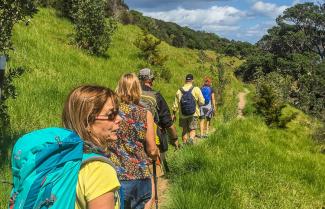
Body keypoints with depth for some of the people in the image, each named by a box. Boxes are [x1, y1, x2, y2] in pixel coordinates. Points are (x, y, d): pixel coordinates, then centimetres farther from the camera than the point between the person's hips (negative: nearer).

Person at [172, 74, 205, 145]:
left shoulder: (179, 91, 0)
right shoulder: (196, 89, -8)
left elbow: (176, 104, 5)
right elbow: (202, 102, -9)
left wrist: (173, 114, 16)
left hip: (183, 115, 2)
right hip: (193, 114, -2)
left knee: (184, 130, 17)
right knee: (192, 130, 5)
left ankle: (184, 143, 21)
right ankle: (191, 139, -23)